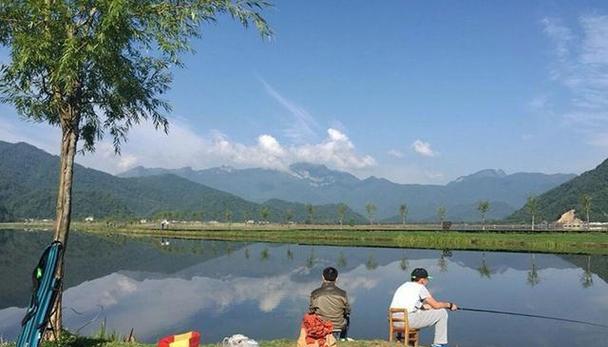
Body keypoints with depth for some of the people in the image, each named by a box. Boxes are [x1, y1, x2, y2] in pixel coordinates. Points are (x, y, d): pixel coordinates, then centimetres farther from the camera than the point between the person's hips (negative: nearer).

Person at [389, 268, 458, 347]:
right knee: (442, 313, 4)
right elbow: (436, 305, 2)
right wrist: (449, 305, 18)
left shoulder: (404, 285, 21)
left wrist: (423, 306, 28)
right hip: (407, 320, -8)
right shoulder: (420, 287, 0)